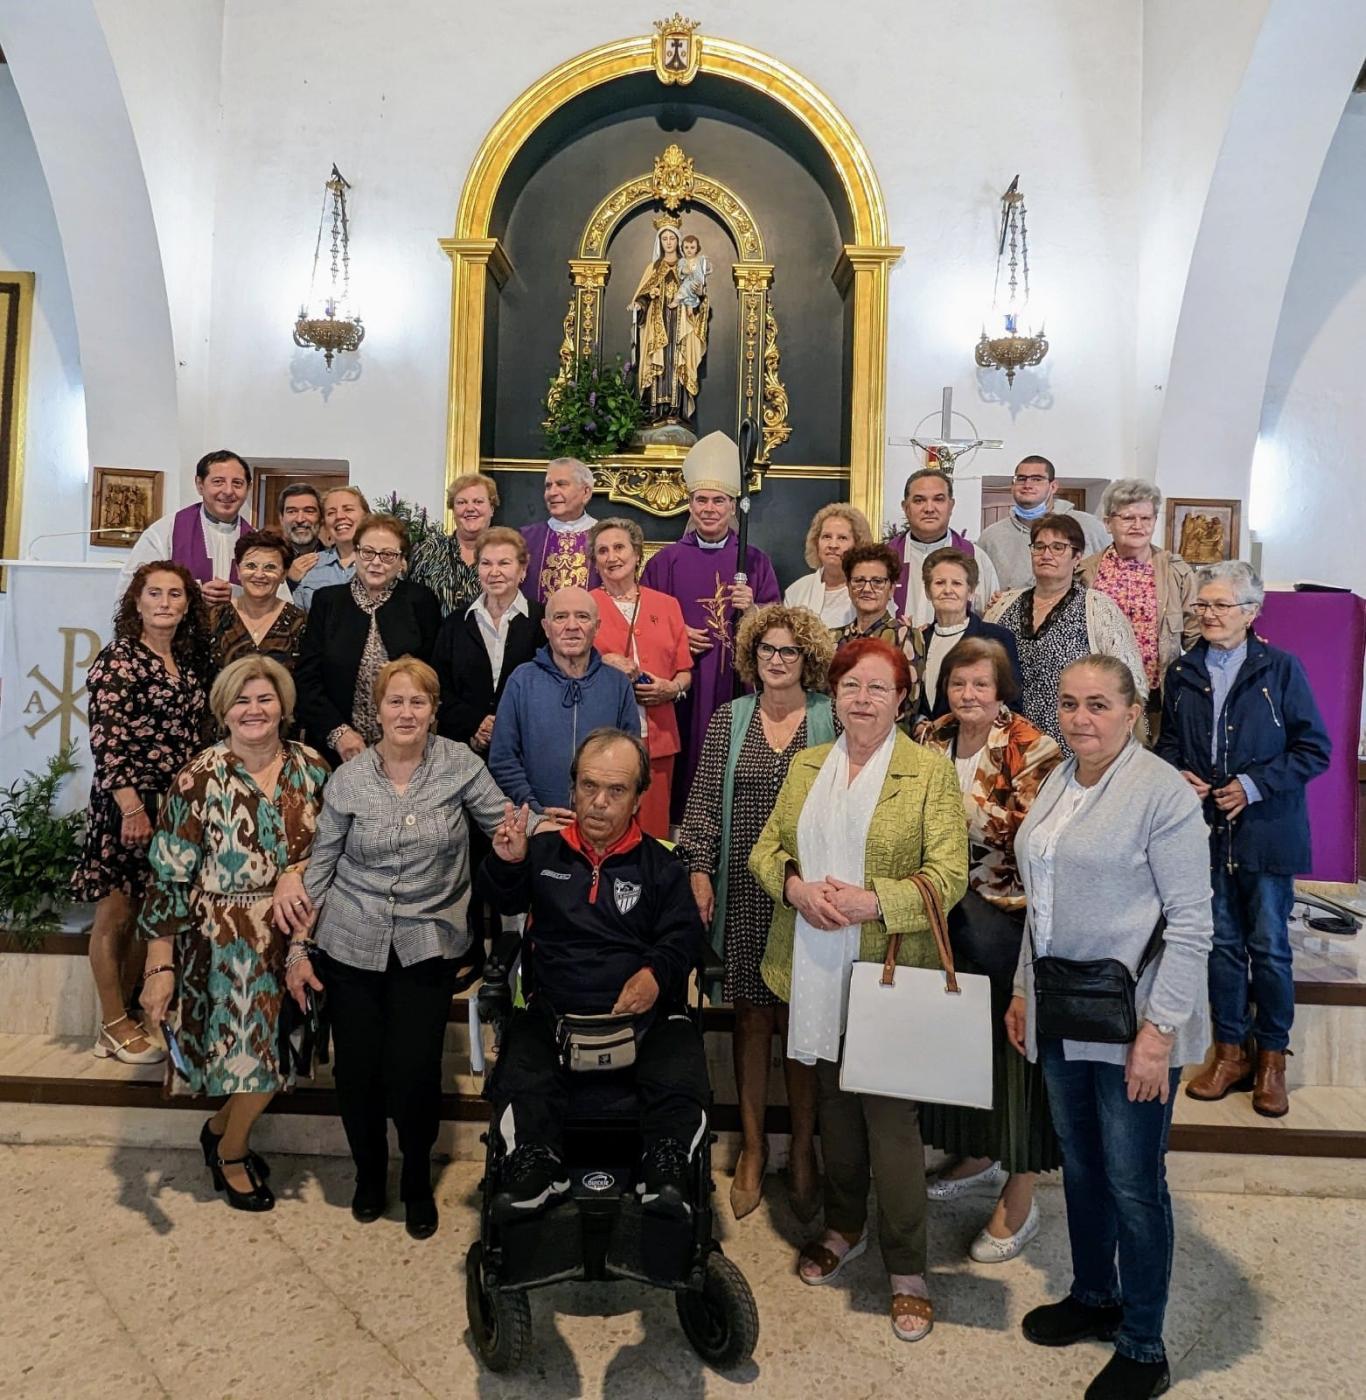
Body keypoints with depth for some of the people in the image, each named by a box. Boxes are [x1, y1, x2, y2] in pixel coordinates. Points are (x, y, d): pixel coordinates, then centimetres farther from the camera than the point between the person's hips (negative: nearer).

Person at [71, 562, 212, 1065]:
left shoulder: (191, 660, 9)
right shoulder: (118, 659, -9)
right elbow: (105, 740, -16)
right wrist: (132, 807, -23)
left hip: (180, 807, 6)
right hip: (128, 804, -6)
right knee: (116, 916, 6)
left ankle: (127, 1013, 28)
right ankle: (115, 1026, 18)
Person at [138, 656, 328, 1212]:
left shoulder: (311, 768, -2)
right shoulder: (199, 780, -13)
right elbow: (168, 878, -12)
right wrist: (160, 966, -13)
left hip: (292, 937, 4)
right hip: (226, 943, -4)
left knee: (271, 1053, 15)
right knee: (255, 1057, 6)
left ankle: (221, 1129, 44)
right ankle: (231, 1153, 35)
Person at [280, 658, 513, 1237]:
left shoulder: (458, 764, -6)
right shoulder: (349, 779, -2)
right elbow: (321, 865, 5)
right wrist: (299, 946, 4)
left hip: (428, 945, -1)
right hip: (351, 945, 2)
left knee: (414, 1072, -3)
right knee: (356, 1070, 8)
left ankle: (417, 1181, 27)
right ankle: (368, 1173, 38)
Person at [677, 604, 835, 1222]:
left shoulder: (831, 721, -1)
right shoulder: (728, 720, 5)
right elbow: (703, 802, 4)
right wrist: (699, 872, -3)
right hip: (742, 893, 2)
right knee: (750, 1016, 10)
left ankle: (802, 1153, 24)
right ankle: (752, 1149, 27)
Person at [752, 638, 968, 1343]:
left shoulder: (930, 771, -6)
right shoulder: (805, 766, 9)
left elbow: (948, 876, -10)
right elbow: (766, 847, 9)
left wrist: (872, 902, -21)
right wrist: (794, 886, -11)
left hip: (888, 970, -4)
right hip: (814, 970, 5)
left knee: (890, 1114, 2)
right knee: (833, 1102, 18)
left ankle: (907, 1268, 21)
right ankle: (843, 1227, 39)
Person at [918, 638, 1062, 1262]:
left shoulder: (1032, 751, -13)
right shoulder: (932, 744, 5)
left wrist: (963, 806, -22)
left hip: (1011, 922, -6)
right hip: (952, 922, 6)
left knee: (1012, 1046, 4)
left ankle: (1019, 1194, 22)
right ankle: (980, 1156, 40)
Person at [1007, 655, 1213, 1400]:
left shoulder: (1163, 793, -15)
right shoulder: (1058, 781, 7)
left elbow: (1191, 921, -15)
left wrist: (1158, 1031, -17)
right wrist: (1023, 991, 14)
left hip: (1131, 1022, -6)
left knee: (1133, 1185, 6)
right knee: (1080, 1167, 19)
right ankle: (1093, 1296, 40)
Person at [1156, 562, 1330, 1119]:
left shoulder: (1281, 669, -7)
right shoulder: (1183, 672, 5)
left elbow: (1315, 749, -7)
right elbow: (1168, 741, 15)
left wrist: (1254, 785, -15)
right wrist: (1179, 774, -5)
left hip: (1266, 831, -3)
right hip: (1205, 829, 3)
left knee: (1269, 947, 7)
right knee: (1221, 943, 12)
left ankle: (1272, 1056, 25)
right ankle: (1230, 1050, 27)